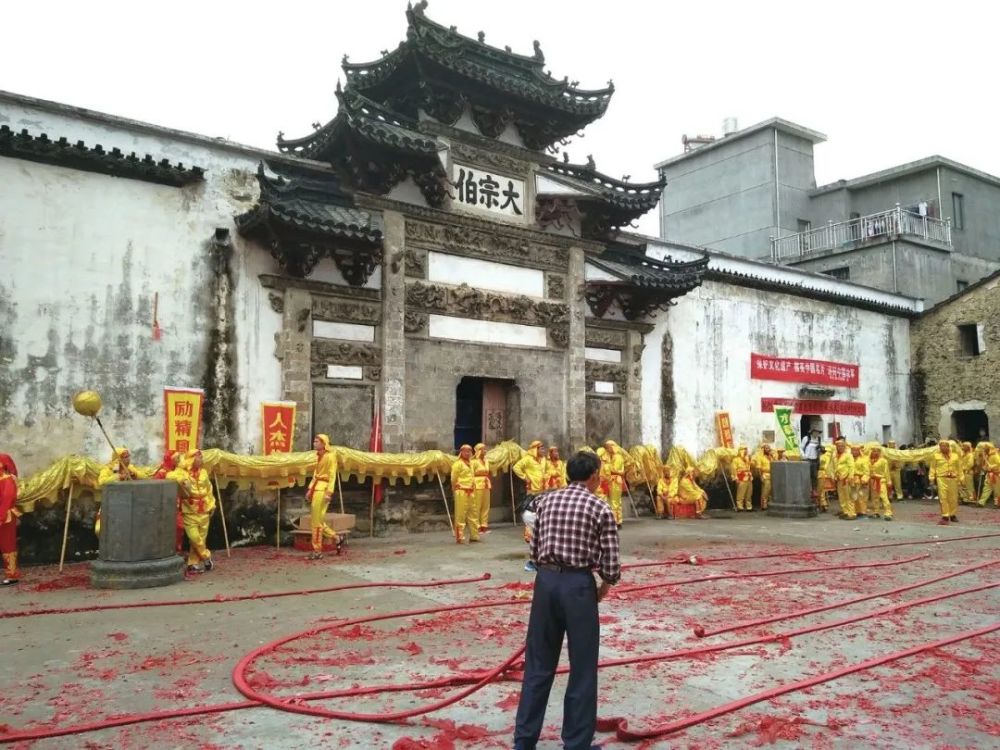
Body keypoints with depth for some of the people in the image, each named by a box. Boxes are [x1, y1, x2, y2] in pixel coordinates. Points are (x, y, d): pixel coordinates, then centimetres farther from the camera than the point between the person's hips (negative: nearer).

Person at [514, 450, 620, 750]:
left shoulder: (548, 500, 8)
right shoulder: (600, 509, -4)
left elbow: (535, 548, 10)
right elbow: (610, 565, -6)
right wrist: (604, 587, 13)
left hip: (546, 580, 5)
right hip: (578, 585, -4)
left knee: (538, 664, 14)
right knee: (582, 669, 9)